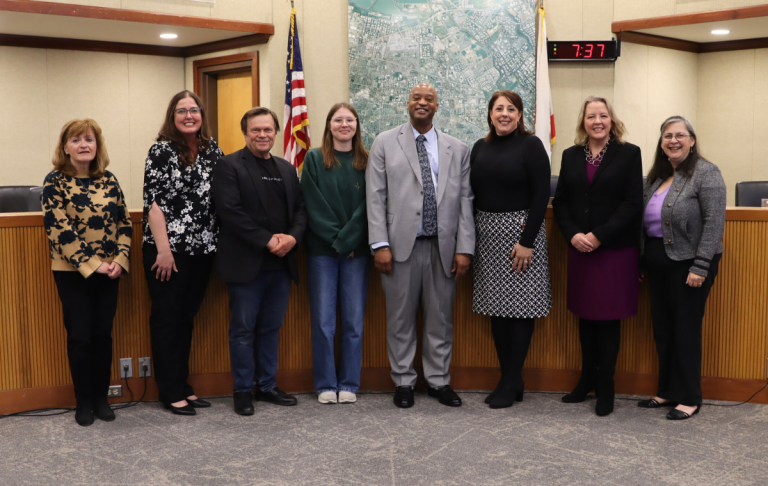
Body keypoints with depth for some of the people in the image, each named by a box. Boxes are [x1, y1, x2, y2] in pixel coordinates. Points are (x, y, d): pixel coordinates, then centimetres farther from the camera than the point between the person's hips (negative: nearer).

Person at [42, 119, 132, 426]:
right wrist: (92, 265, -17)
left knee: (103, 334, 8)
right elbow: (59, 231, -13)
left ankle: (101, 397, 20)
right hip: (72, 273, -3)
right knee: (80, 337, 3)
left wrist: (120, 260, -8)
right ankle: (84, 401, 16)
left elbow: (124, 224, 6)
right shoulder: (55, 182, -7)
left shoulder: (109, 181, 6)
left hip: (108, 271, 4)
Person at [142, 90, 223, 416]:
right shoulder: (162, 151, -7)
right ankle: (170, 392, 12)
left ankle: (182, 385, 24)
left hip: (202, 249, 5)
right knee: (167, 318, 3)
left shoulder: (212, 150, 8)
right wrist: (163, 249, -16)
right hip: (168, 249, -5)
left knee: (187, 317, 13)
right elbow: (153, 202, -11)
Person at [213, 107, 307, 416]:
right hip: (246, 263, -5)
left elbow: (300, 209, 12)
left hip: (281, 263, 5)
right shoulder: (230, 166, -4)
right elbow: (231, 212, -14)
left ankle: (267, 385, 24)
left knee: (271, 328, 13)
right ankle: (243, 390, 15)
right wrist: (267, 240, -17)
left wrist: (293, 236, -8)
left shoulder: (286, 169, 16)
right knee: (243, 329, 4)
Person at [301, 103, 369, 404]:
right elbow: (313, 206, -2)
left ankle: (349, 384, 13)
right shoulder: (314, 159, 4)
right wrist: (335, 239, -9)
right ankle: (325, 385, 11)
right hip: (322, 249, -1)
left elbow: (367, 207, 0)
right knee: (323, 320, 0)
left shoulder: (366, 162, 7)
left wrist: (347, 240, -10)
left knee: (354, 320, 2)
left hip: (356, 250, 1)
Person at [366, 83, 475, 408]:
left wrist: (464, 248, -2)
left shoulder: (458, 150, 10)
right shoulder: (385, 144, 6)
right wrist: (380, 244, -9)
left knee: (441, 318, 9)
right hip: (401, 246, -1)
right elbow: (376, 197, 0)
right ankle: (404, 382, 20)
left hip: (442, 247, 2)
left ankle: (439, 381, 23)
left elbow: (465, 201, 6)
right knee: (401, 318, 6)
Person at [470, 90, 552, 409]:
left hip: (520, 232, -5)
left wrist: (527, 241, -16)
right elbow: (474, 193, 12)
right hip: (487, 235, 5)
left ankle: (512, 382, 7)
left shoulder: (530, 146, -5)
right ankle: (508, 379, 17)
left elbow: (541, 195, -10)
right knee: (496, 309, 7)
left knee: (520, 307, -2)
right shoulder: (480, 148, 11)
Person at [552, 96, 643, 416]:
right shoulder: (571, 156, 9)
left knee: (609, 318, 2)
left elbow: (633, 204, -9)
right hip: (579, 250, 3)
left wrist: (598, 236, -15)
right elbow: (560, 202, 7)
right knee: (585, 316, 11)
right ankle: (587, 380, 24)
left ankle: (605, 387, 12)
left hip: (615, 249, -3)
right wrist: (573, 235, -10)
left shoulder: (628, 153, -2)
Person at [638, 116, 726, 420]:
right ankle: (667, 391, 23)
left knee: (686, 329, -1)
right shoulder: (656, 176, 13)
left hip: (687, 264, -7)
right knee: (662, 328, 12)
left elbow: (714, 223, -16)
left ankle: (689, 398, 10)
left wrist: (700, 266, -20)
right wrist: (643, 260, 12)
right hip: (658, 263, 7)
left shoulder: (706, 173, -10)